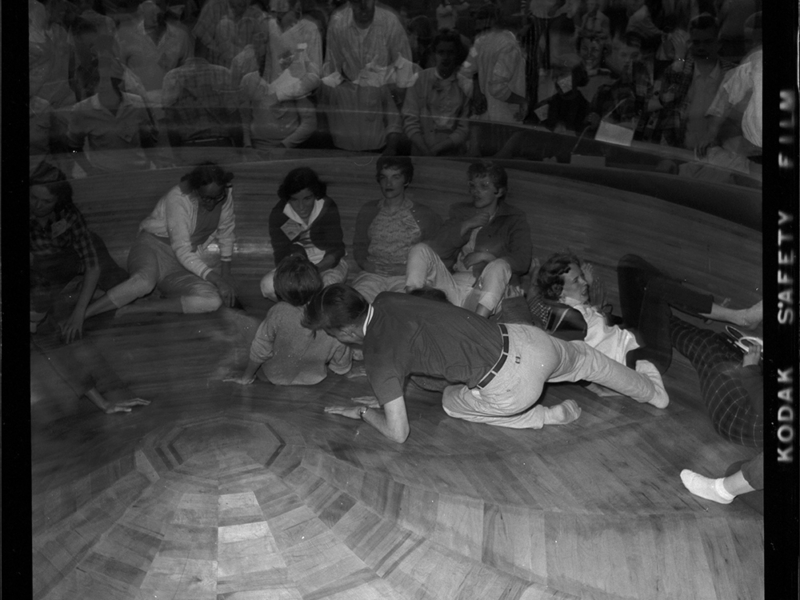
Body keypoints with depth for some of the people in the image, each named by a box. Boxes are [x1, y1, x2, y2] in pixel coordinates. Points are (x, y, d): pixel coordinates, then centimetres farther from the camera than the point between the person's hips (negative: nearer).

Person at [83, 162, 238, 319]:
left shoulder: (225, 194, -5)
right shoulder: (178, 199, -20)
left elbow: (225, 230, 13)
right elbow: (182, 252, -24)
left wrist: (226, 271, 12)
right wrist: (216, 279, -30)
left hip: (179, 267, 5)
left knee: (213, 300, -28)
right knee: (144, 281, -43)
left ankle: (132, 309, -25)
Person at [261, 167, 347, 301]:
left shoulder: (328, 209, -14)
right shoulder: (278, 214, -12)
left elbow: (336, 250, -15)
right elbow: (281, 255, -14)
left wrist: (316, 268, -36)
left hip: (327, 263, -1)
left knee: (328, 282, -37)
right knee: (268, 285, -28)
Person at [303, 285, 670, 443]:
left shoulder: (378, 359, -15)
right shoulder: (386, 300, 3)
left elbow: (398, 433, -7)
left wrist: (363, 412, 8)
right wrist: (384, 391, 24)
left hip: (510, 388, -6)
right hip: (524, 340, 6)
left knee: (452, 403, 24)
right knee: (582, 358, 34)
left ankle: (549, 416, 16)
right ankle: (651, 391, 58)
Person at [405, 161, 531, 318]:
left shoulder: (514, 219, 14)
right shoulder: (461, 213, 25)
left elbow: (522, 261, -3)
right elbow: (437, 249, 9)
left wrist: (485, 256, -10)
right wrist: (466, 225, 0)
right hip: (453, 286, 4)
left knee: (499, 266, -35)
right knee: (420, 249, -13)